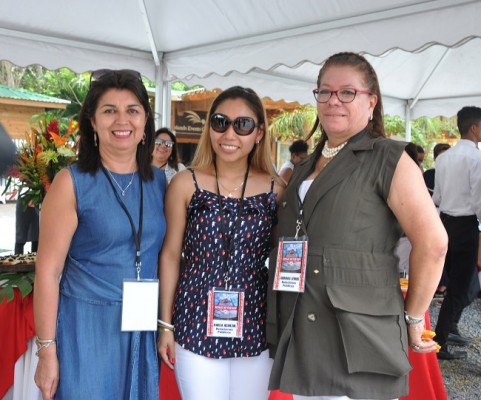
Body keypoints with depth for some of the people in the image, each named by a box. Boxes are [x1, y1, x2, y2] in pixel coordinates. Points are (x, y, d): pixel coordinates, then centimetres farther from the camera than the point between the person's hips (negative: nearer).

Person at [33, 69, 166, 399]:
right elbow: (48, 271, -9)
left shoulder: (158, 181, 4)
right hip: (86, 326, -4)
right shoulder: (72, 182, -9)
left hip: (143, 329, 4)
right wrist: (47, 351, -10)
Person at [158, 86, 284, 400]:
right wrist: (165, 324, 2)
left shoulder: (276, 189, -2)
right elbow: (171, 255, 0)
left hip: (255, 327, 2)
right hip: (197, 323, -1)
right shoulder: (186, 183, -4)